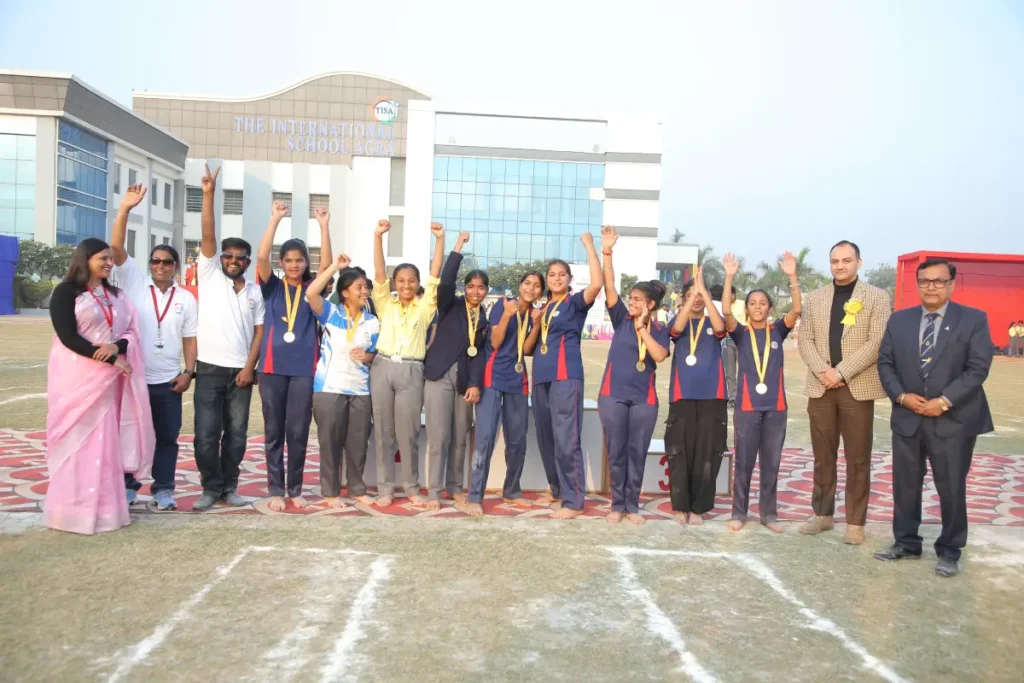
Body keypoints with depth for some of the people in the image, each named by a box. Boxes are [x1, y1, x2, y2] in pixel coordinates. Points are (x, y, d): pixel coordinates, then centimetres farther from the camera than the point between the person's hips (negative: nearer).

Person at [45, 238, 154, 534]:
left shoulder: (115, 294, 13)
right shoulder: (66, 292, -5)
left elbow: (132, 331, 8)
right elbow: (68, 337, -14)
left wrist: (117, 347, -16)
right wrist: (112, 359, -16)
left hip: (108, 377, 5)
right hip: (76, 376, -5)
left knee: (105, 441, 4)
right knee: (77, 440, -2)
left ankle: (101, 506, 10)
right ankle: (75, 509, 5)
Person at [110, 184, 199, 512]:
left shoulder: (186, 298, 6)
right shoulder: (134, 283, 2)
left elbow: (190, 338, 7)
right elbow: (116, 247, -8)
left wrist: (188, 371, -2)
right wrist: (124, 209, -17)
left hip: (168, 381, 1)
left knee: (167, 437, 7)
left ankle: (163, 490, 17)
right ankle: (127, 486, 23)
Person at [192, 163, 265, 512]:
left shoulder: (255, 291, 9)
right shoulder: (210, 276, 4)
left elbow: (259, 332, 6)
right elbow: (208, 236, -7)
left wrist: (249, 366, -5)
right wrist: (209, 194, -16)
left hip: (240, 371, 2)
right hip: (209, 368, -2)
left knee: (236, 433, 7)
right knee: (206, 433, -1)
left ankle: (229, 487, 19)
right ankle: (211, 488, 12)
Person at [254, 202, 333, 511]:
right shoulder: (272, 287, 7)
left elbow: (327, 264, -8)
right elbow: (261, 257, -9)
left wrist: (324, 226, -15)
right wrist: (275, 219, -13)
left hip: (304, 368, 0)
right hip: (273, 366, 0)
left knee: (298, 432, 4)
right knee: (274, 431, 5)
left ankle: (295, 489, 17)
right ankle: (276, 490, 14)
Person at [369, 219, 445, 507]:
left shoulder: (425, 305, 8)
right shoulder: (386, 303, 10)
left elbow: (435, 273, 0)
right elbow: (379, 272, 0)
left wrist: (439, 239, -9)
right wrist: (378, 236, -10)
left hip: (411, 371, -1)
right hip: (382, 367, 1)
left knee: (408, 432, 3)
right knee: (383, 431, 5)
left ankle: (412, 488, 16)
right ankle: (385, 488, 14)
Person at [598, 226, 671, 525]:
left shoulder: (660, 330, 4)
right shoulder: (622, 319, 4)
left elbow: (659, 356, -13)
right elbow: (609, 288, -6)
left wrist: (642, 327, -12)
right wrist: (607, 252, -15)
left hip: (644, 398, 0)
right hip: (613, 394, 0)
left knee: (637, 452, 6)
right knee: (616, 451, 4)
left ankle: (632, 506, 17)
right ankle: (617, 505, 15)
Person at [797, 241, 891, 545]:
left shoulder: (878, 297, 0)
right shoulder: (815, 297, 11)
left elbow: (877, 343, -9)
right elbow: (805, 339, 6)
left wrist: (840, 372, -15)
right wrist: (823, 371, -10)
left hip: (858, 387, -3)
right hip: (821, 386, 3)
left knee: (858, 459, 3)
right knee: (822, 457, 10)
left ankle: (855, 521, 12)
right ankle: (822, 513, 22)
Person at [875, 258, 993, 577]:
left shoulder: (974, 319, -2)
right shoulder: (898, 320, 8)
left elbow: (978, 368, -9)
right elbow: (885, 363, 7)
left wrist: (944, 401, -17)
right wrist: (901, 396, -9)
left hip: (954, 419, -3)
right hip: (907, 418, 3)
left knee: (952, 488, 4)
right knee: (904, 484, 10)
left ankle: (949, 551, 20)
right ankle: (906, 542, 26)